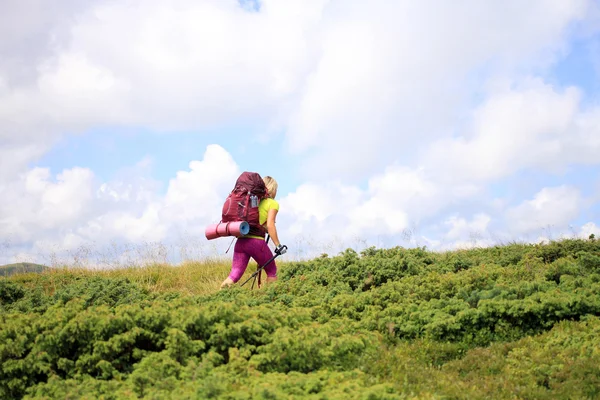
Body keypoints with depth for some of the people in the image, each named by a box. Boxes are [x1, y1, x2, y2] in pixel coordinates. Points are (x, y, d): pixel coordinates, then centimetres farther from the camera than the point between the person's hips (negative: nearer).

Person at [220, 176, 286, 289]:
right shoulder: (273, 203, 3)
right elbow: (270, 225, -8)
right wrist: (278, 245, -6)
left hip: (240, 241, 5)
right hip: (256, 241, -5)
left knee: (234, 275, 0)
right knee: (272, 272, 15)